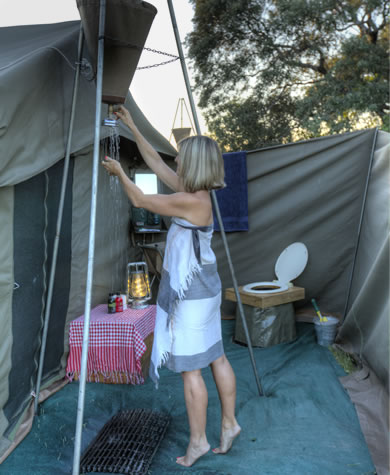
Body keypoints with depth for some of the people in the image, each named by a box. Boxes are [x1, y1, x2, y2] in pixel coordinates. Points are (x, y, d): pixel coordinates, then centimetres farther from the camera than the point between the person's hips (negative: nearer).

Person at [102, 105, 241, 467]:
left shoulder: (191, 200, -20)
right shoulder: (192, 191, 7)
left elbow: (140, 201, -11)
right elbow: (156, 163, 15)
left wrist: (119, 172, 6)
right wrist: (132, 127, 19)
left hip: (191, 293, -10)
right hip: (202, 288, 10)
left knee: (189, 368, 3)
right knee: (215, 358, 17)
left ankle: (198, 441, 19)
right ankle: (229, 424, 31)